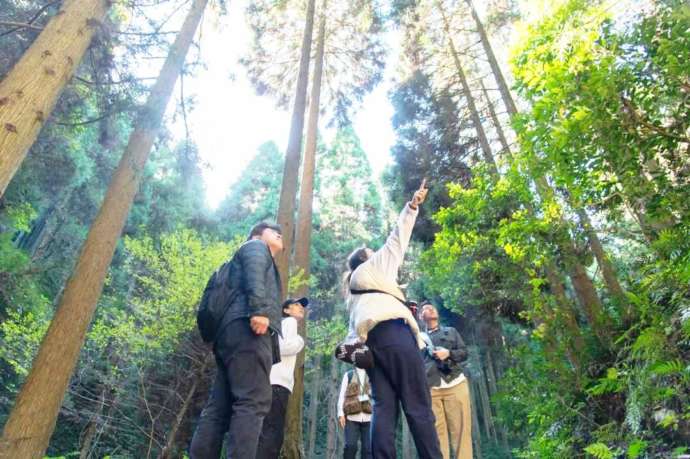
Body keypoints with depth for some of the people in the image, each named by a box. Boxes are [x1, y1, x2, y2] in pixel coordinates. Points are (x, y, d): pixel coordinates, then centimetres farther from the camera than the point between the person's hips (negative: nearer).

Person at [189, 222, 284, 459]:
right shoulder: (256, 246, 14)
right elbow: (254, 274, -9)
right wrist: (259, 310, -24)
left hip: (230, 332, 10)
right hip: (246, 328, -10)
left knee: (219, 407, 2)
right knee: (253, 402, -18)